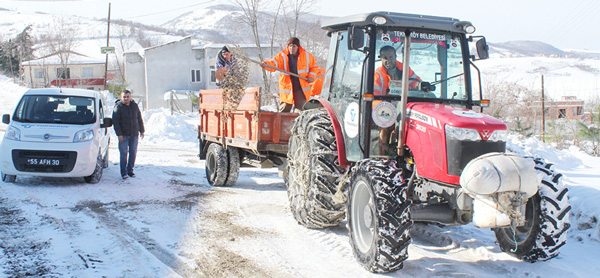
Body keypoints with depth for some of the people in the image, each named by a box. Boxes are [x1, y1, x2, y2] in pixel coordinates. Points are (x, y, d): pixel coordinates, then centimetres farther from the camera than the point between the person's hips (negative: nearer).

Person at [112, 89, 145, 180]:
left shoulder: (135, 106, 8)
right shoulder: (118, 107, -4)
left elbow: (139, 119, 16)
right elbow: (115, 121, -6)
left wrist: (141, 130, 13)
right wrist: (119, 134, -12)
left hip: (134, 134, 4)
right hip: (123, 135, -4)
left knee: (133, 153, 7)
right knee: (123, 153, -3)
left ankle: (130, 170, 19)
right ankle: (124, 172, 5)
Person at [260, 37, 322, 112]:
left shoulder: (306, 56, 1)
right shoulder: (282, 56, -4)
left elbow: (314, 67, 15)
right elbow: (273, 63, -19)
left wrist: (312, 76, -3)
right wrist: (265, 64, -41)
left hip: (301, 89, 0)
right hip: (287, 88, 0)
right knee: (284, 110, 9)